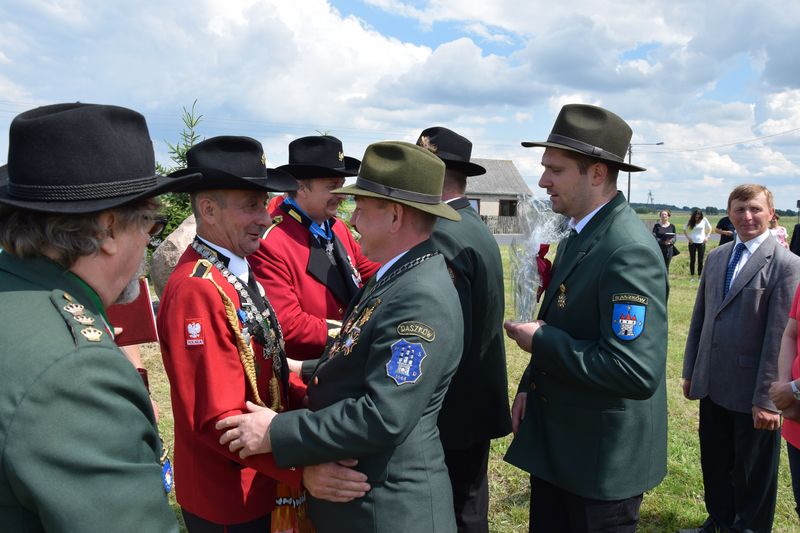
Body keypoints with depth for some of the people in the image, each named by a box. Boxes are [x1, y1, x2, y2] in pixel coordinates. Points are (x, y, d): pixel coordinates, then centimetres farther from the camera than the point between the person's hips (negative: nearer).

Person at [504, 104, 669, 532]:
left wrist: (540, 342, -22)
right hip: (555, 443, 9)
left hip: (603, 459, -8)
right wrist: (529, 386, 4)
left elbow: (636, 372, -30)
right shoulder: (576, 239, 6)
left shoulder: (629, 251, -24)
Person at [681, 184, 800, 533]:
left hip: (751, 392, -5)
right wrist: (690, 372, 11)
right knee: (714, 464, 20)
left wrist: (767, 399, -17)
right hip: (711, 385, 6)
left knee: (752, 474, 13)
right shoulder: (716, 257, 7)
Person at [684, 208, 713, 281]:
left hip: (701, 242, 0)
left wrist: (706, 237, 1)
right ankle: (692, 277, 9)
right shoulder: (691, 221, -1)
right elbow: (684, 230, 9)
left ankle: (699, 276, 9)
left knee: (700, 260, 2)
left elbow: (709, 229, 12)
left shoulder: (704, 220, -1)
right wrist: (688, 237, -3)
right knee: (692, 260, 3)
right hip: (692, 242, 0)